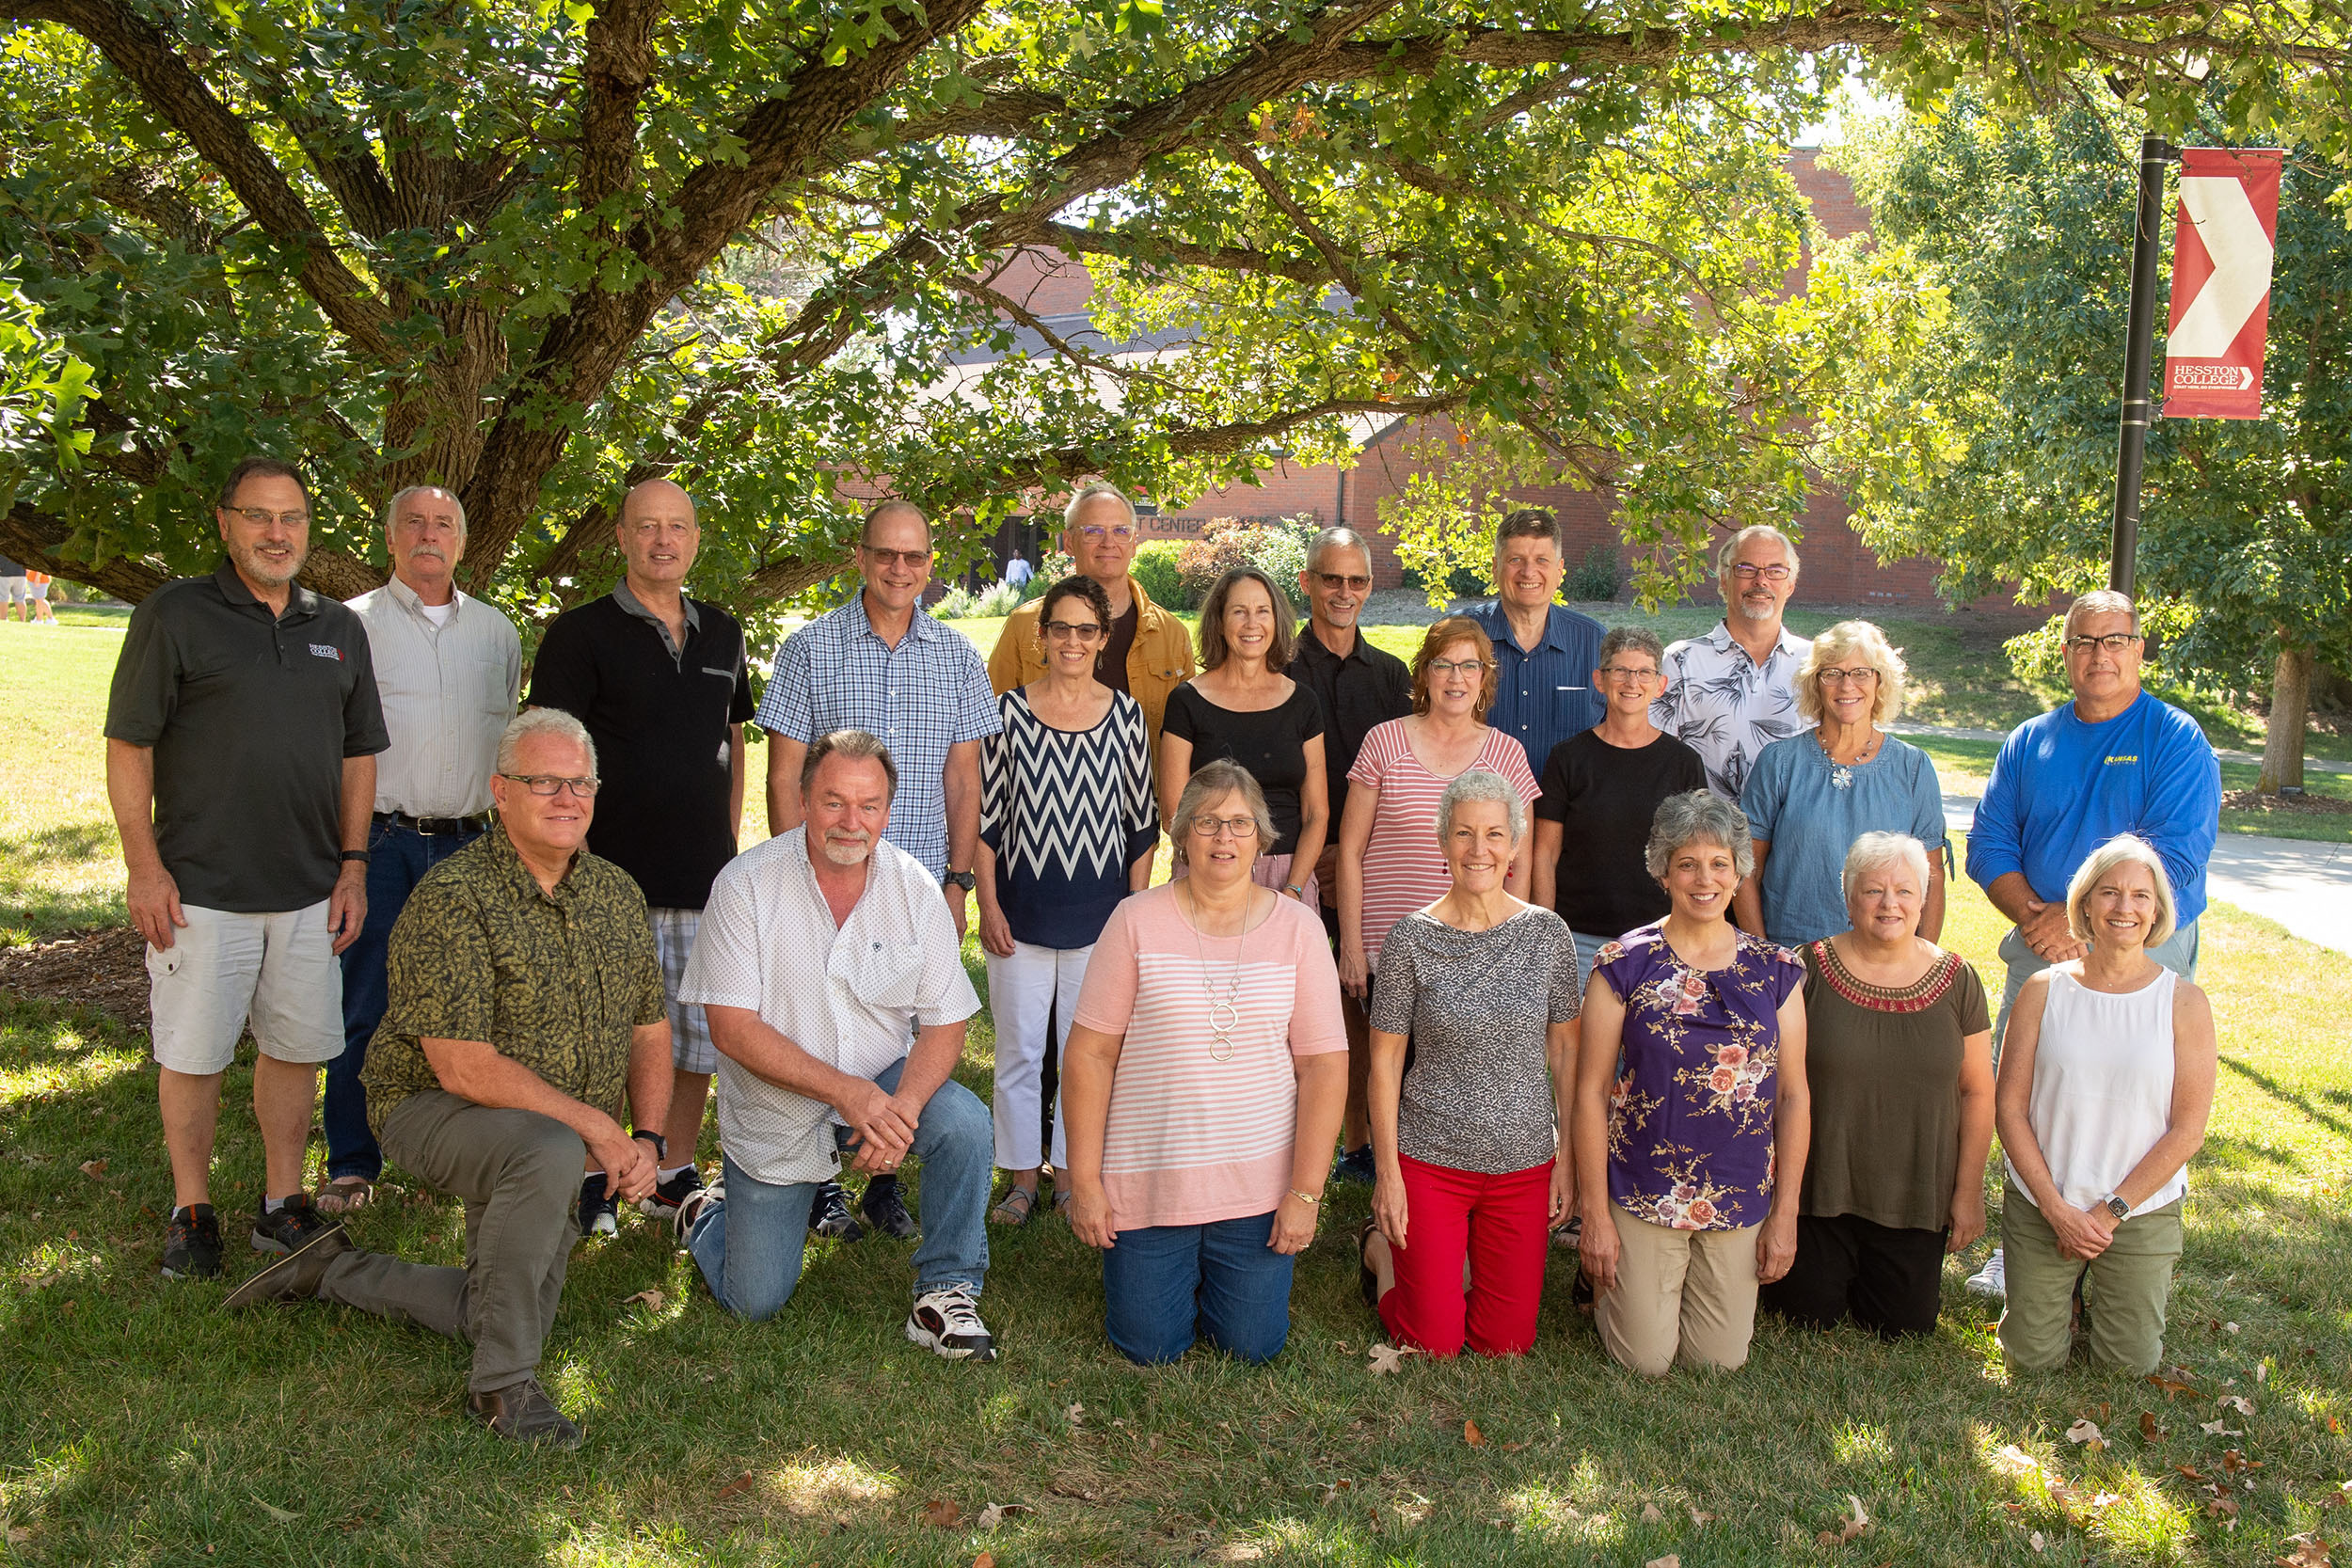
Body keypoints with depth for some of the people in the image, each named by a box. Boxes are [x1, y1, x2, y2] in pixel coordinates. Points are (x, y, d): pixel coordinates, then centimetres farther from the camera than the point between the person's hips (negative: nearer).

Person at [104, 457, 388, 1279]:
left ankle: (283, 1204, 24)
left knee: (297, 1047, 10)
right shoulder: (174, 615, -3)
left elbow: (358, 755, 14)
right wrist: (143, 866, -9)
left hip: (310, 892, 4)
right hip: (199, 890, -4)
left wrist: (352, 864, 7)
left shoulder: (340, 629, 10)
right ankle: (191, 1212, 21)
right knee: (192, 1054, 5)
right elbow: (128, 746, -4)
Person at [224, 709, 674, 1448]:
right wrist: (592, 1124, -23)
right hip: (434, 1111, -7)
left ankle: (339, 1273, 28)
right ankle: (502, 1383, -22)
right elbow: (465, 1068, -25)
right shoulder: (452, 898, -20)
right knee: (548, 1153, -38)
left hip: (556, 1138, 7)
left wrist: (646, 1137, -6)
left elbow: (649, 1030, 9)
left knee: (499, 1317, 4)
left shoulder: (618, 893, 1)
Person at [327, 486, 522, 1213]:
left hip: (469, 844, 3)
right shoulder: (353, 624, 3)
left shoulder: (496, 630, 13)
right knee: (365, 1008, -1)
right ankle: (352, 1165, 11)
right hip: (381, 841, -3)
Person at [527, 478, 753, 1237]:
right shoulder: (581, 633, -2)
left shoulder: (722, 633, 13)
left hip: (706, 877, 5)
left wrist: (730, 843, 14)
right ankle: (594, 1182, 15)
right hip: (612, 877, -5)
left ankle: (674, 1175, 25)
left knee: (700, 1035, 10)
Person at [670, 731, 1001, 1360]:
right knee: (755, 1302, 1)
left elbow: (945, 1023, -7)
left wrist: (902, 1107, -28)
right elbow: (732, 1027, -19)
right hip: (775, 1109, -1)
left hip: (884, 1083, 2)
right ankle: (709, 1213, 35)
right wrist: (847, 1092, -29)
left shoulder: (915, 888, -8)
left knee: (965, 1123, -29)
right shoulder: (746, 884, -15)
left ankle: (946, 1290, -8)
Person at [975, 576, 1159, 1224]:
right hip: (1020, 916, 0)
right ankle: (1022, 1178, 22)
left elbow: (1142, 823, 5)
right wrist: (989, 906, -3)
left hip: (1099, 917, 0)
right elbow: (985, 816, 1)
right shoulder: (1009, 710, -1)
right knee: (1019, 1051, 7)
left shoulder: (1125, 715, 1)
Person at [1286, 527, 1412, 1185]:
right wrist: (1311, 857, -10)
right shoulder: (1281, 672, 1)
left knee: (1364, 1007, 5)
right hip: (1304, 869, -3)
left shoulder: (1390, 674, 14)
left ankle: (1361, 1143, 15)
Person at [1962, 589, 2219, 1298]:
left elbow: (2174, 859, -13)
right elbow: (1988, 843, 6)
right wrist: (2032, 914, -11)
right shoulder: (2029, 742, 10)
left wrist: (2079, 919, -17)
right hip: (2039, 953, 4)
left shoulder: (2177, 741, -4)